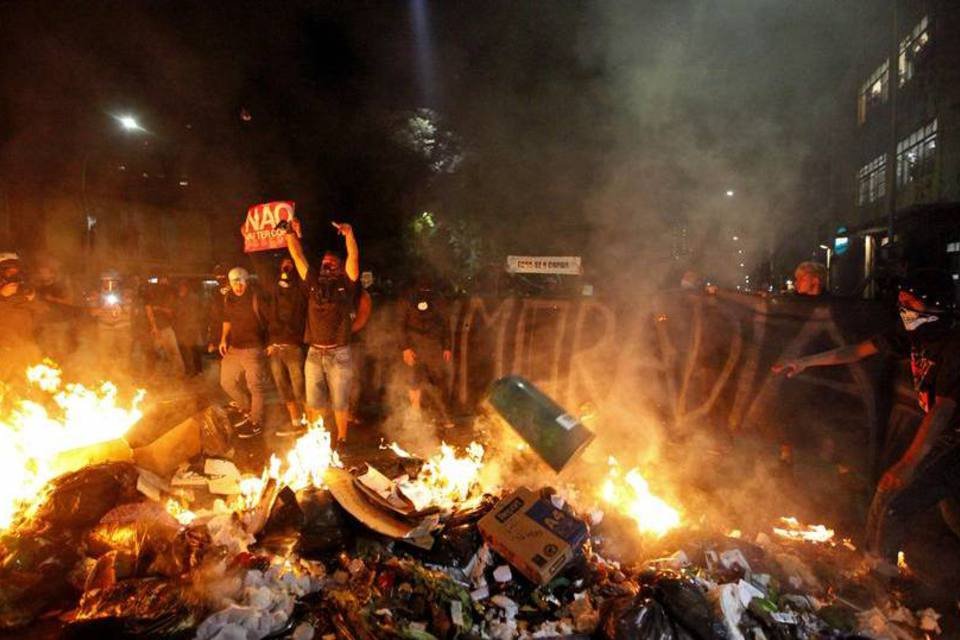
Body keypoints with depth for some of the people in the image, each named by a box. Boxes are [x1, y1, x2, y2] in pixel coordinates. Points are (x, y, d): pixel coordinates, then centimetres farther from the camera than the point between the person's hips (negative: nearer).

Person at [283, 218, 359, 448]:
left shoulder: (345, 284, 1)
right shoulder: (313, 283, 9)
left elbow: (354, 257, -13)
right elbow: (297, 255, 6)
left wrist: (349, 234, -27)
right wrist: (291, 233, -6)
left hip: (339, 354, -3)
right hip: (314, 353, 3)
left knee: (340, 403, 7)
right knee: (314, 403, 12)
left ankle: (341, 440, 21)